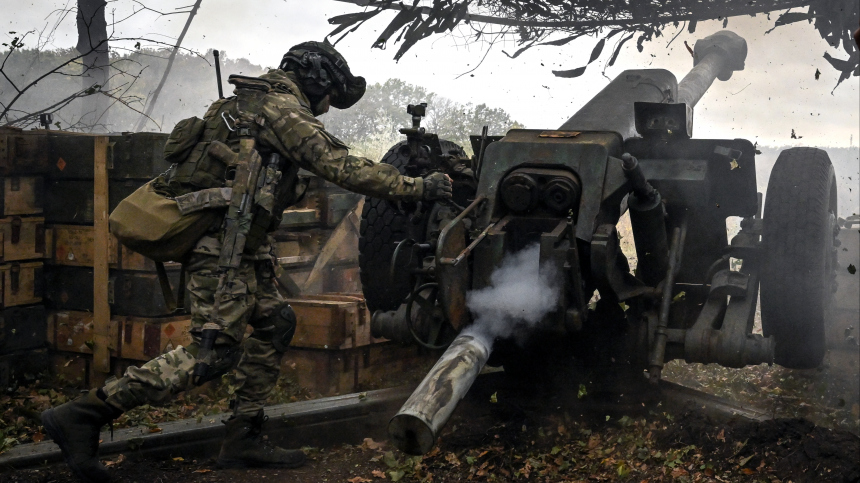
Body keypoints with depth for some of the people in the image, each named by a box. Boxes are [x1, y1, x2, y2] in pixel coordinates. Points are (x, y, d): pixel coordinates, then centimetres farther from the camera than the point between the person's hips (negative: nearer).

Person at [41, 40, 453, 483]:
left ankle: (242, 440, 14)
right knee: (213, 351, -12)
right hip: (222, 242, -11)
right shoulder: (283, 109, -9)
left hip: (235, 246, 11)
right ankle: (81, 415, -13)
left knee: (276, 323, 12)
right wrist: (416, 188, -13)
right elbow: (341, 167, -15)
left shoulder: (251, 102, 22)